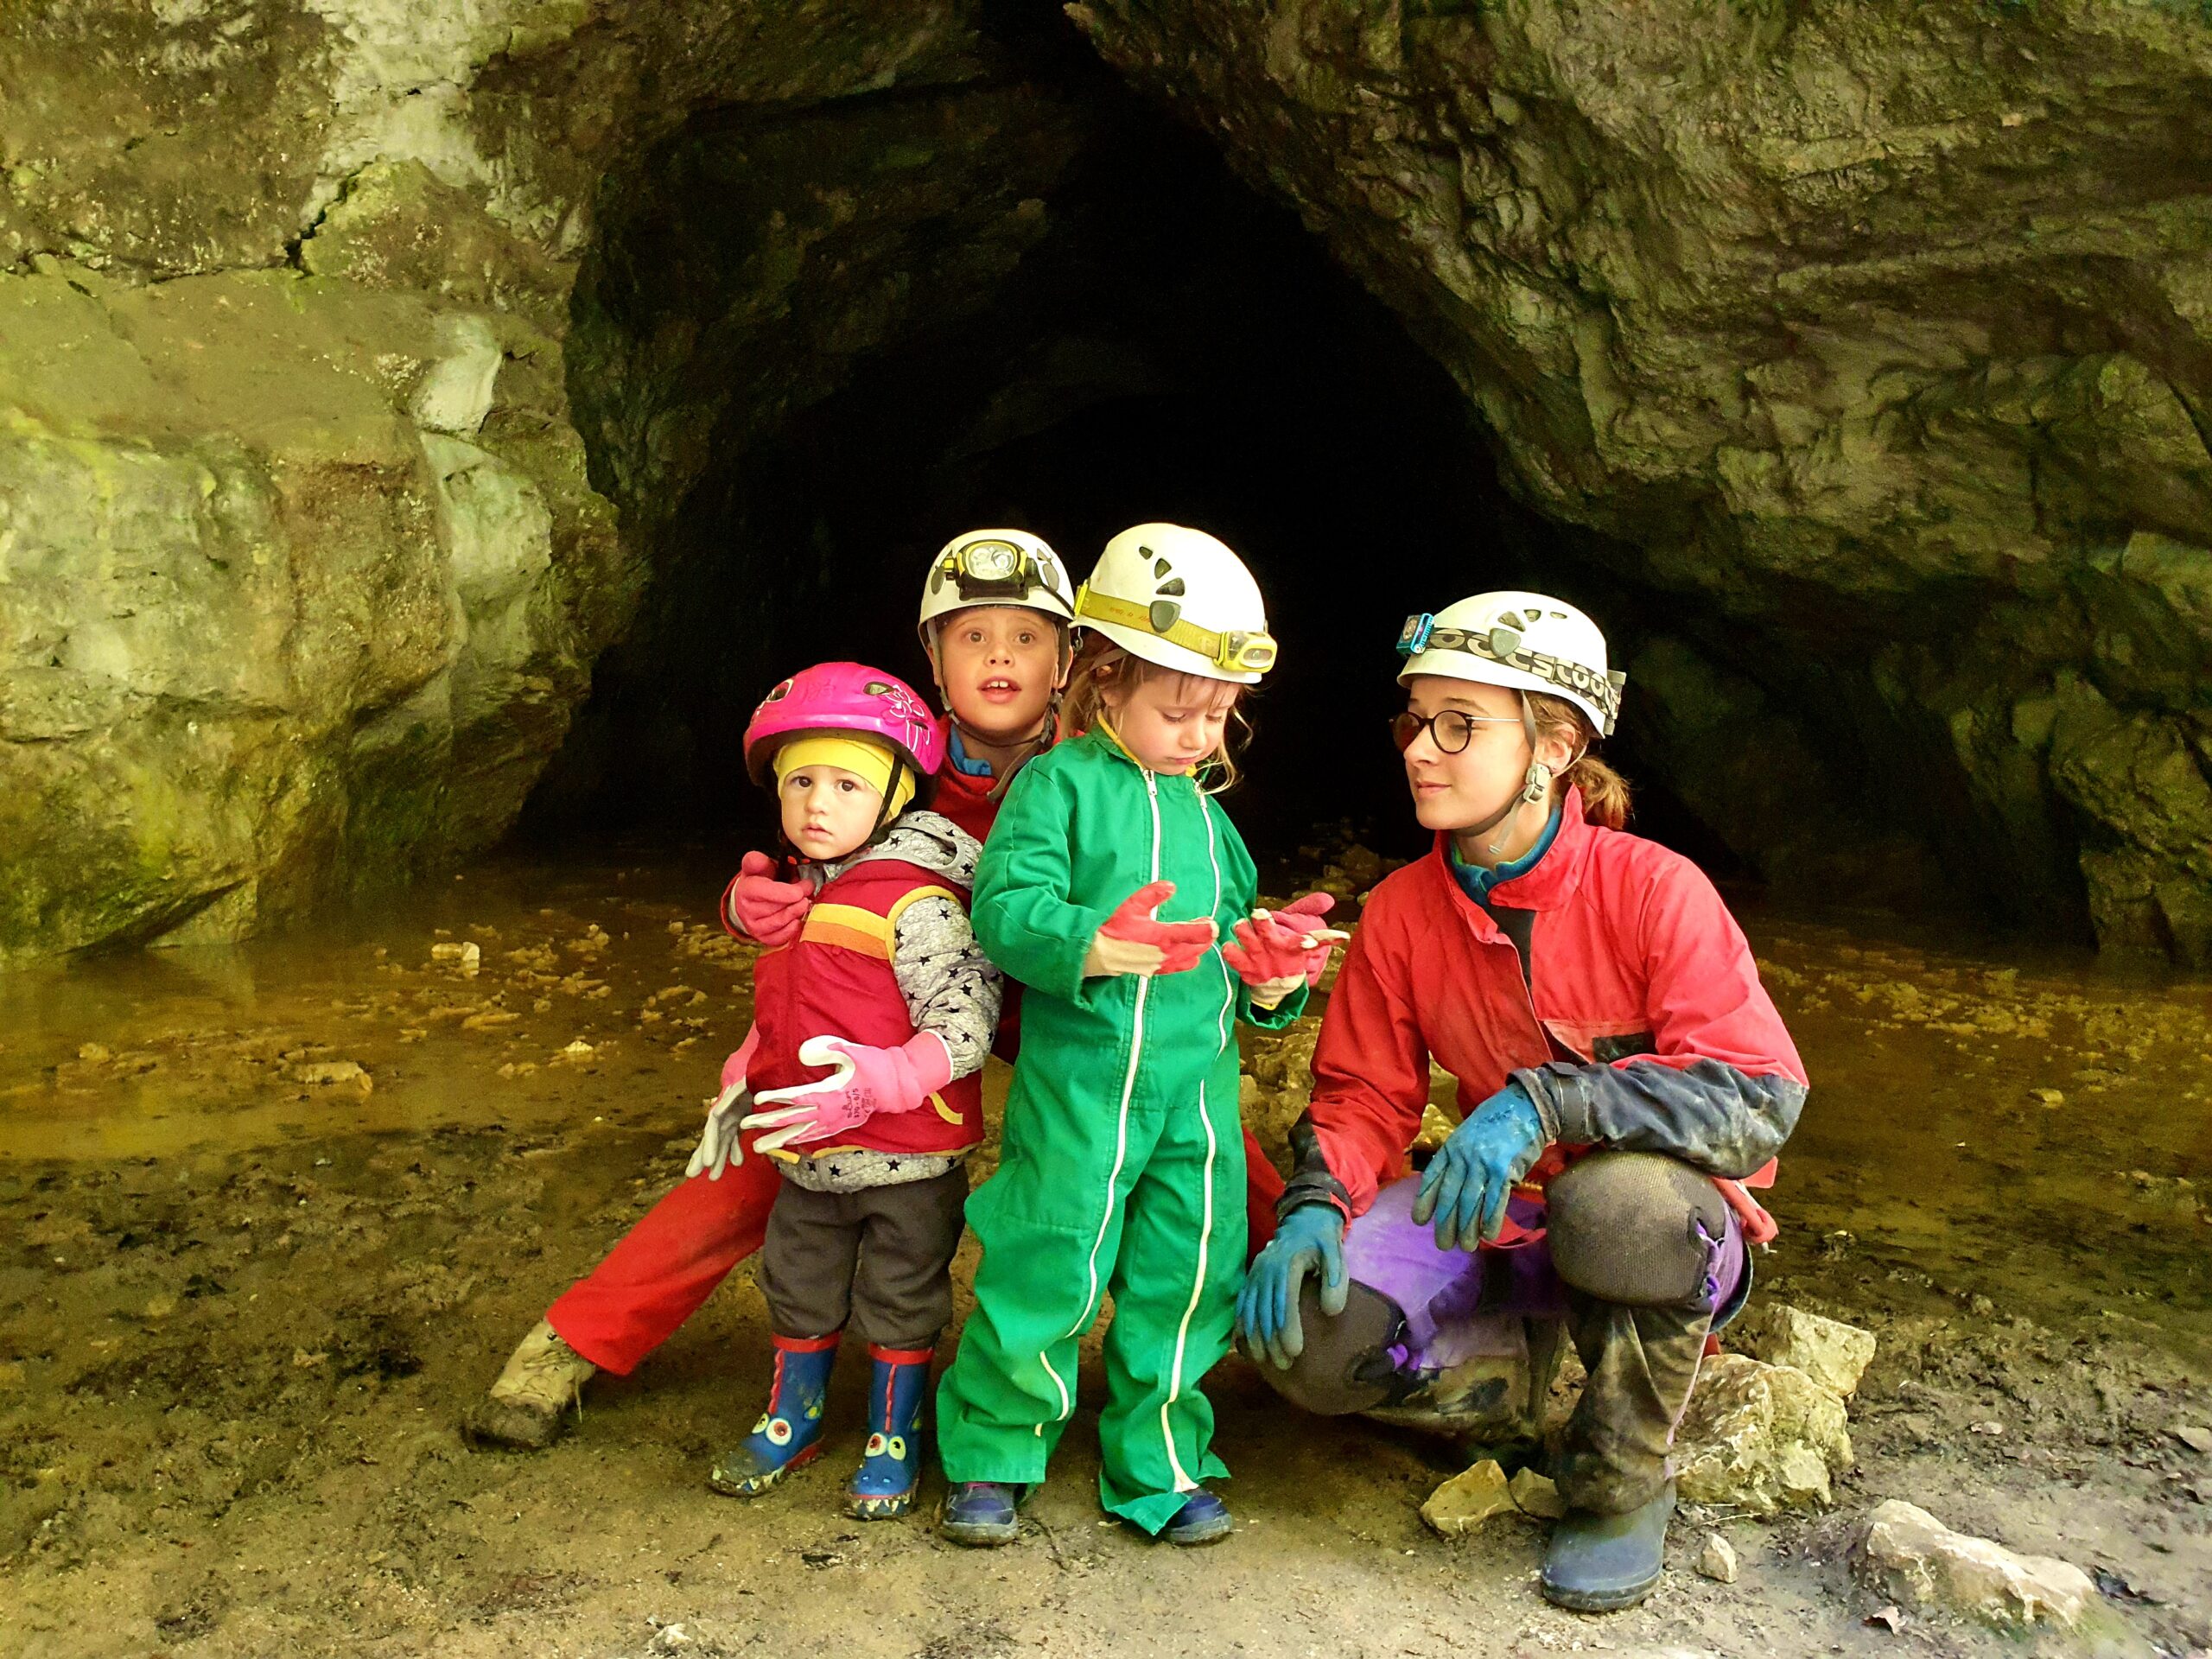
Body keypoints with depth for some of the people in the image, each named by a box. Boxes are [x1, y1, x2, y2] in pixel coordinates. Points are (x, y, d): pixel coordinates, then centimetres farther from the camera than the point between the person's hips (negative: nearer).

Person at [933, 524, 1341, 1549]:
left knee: (1189, 1277, 9)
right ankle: (991, 1454, 23)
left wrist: (1267, 976, 0)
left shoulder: (1208, 817, 16)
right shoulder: (1057, 785, -3)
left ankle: (1159, 1467, 28)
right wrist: (1096, 946, -30)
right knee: (1046, 1273, 1)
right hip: (1077, 1082, -5)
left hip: (1197, 1085, 6)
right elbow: (1005, 906, -14)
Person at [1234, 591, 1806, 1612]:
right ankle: (1518, 1375, 9)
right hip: (1504, 1223, 4)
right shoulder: (1401, 912, -6)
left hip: (1661, 1224, -3)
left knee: (1613, 1199, -40)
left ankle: (1625, 1484, -9)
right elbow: (1362, 1099, 0)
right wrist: (1314, 1210, -22)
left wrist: (1543, 1104, -39)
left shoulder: (1651, 889, -19)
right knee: (1304, 1334, -22)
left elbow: (1763, 1097, -27)